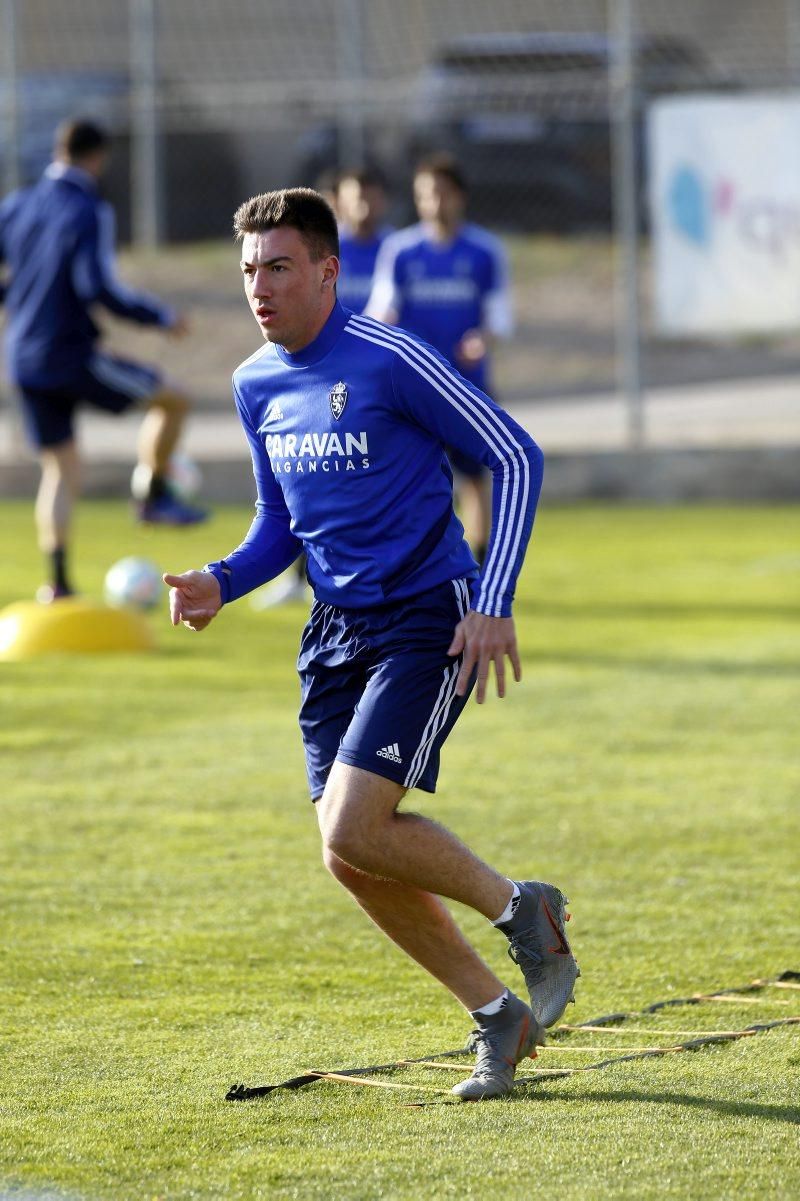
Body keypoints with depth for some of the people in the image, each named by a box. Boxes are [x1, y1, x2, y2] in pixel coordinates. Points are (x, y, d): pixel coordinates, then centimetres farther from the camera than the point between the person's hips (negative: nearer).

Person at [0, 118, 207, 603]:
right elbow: (99, 287, -21)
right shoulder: (90, 213, -13)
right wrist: (163, 317, -11)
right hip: (73, 357, -7)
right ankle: (155, 494, 10)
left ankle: (58, 581, 5)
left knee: (61, 471, 13)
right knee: (174, 400, 10)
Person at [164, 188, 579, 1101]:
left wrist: (494, 603, -16)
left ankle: (522, 910, 3)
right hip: (335, 632, 7)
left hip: (426, 621, -7)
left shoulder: (390, 361, -14)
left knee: (354, 832, -20)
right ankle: (498, 1017, 18)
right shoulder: (256, 385, 8)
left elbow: (514, 458, -10)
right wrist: (220, 584, -1)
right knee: (352, 860, 2)